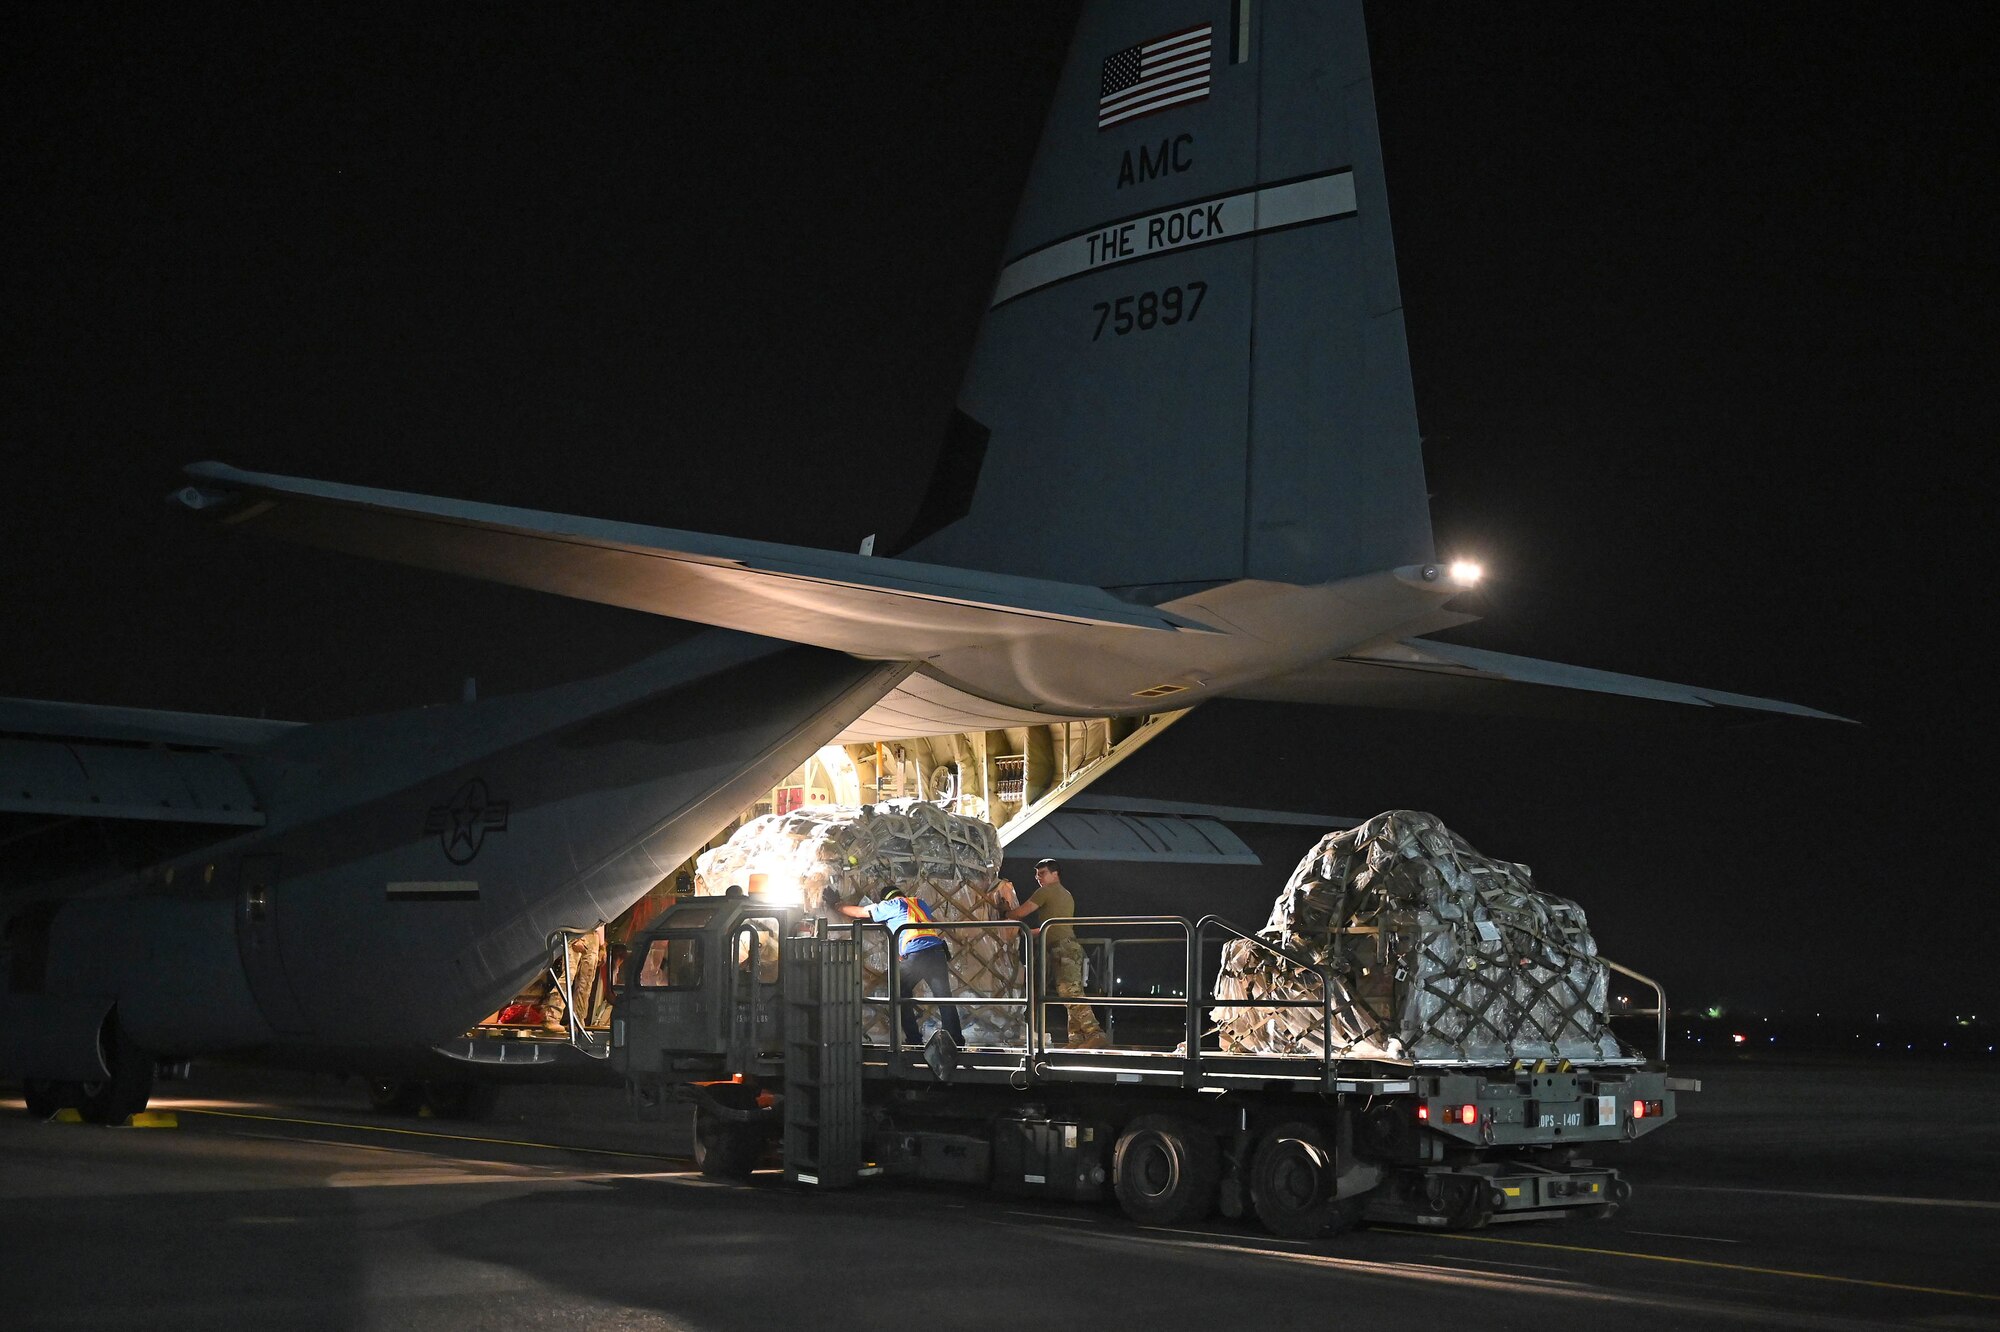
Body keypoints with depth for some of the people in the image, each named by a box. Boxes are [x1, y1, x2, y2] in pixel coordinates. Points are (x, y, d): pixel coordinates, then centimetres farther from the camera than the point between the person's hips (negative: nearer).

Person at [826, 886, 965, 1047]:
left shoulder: (891, 904, 14)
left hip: (913, 955, -4)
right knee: (944, 999, 4)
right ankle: (957, 1041, -2)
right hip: (937, 951, 4)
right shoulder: (920, 903, 26)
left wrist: (836, 906, 31)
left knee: (902, 997, 16)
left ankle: (914, 1040, 12)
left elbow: (859, 913, 19)